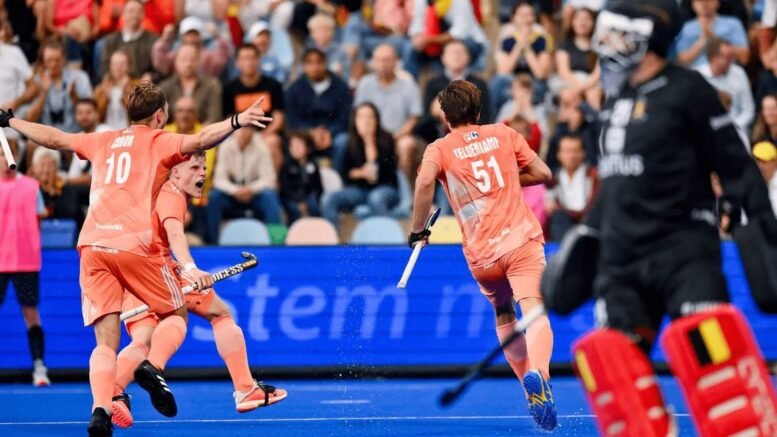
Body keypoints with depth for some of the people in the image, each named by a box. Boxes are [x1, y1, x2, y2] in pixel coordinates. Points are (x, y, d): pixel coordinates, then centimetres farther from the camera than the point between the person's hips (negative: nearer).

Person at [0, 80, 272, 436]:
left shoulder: (102, 142, 22)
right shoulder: (159, 141, 9)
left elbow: (52, 138, 33)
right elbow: (199, 141, -12)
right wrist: (236, 122, -24)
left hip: (92, 246, 4)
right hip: (135, 246, -4)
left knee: (106, 342, -1)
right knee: (175, 317, 13)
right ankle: (153, 367, -17)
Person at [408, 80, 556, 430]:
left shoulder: (439, 149, 5)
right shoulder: (503, 134, 12)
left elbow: (425, 181, -16)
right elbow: (542, 173, 13)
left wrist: (417, 230, -5)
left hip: (481, 256, 1)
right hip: (521, 240, -1)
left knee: (504, 316, 25)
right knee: (534, 312, -16)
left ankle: (532, 391, 20)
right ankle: (537, 373, -45)